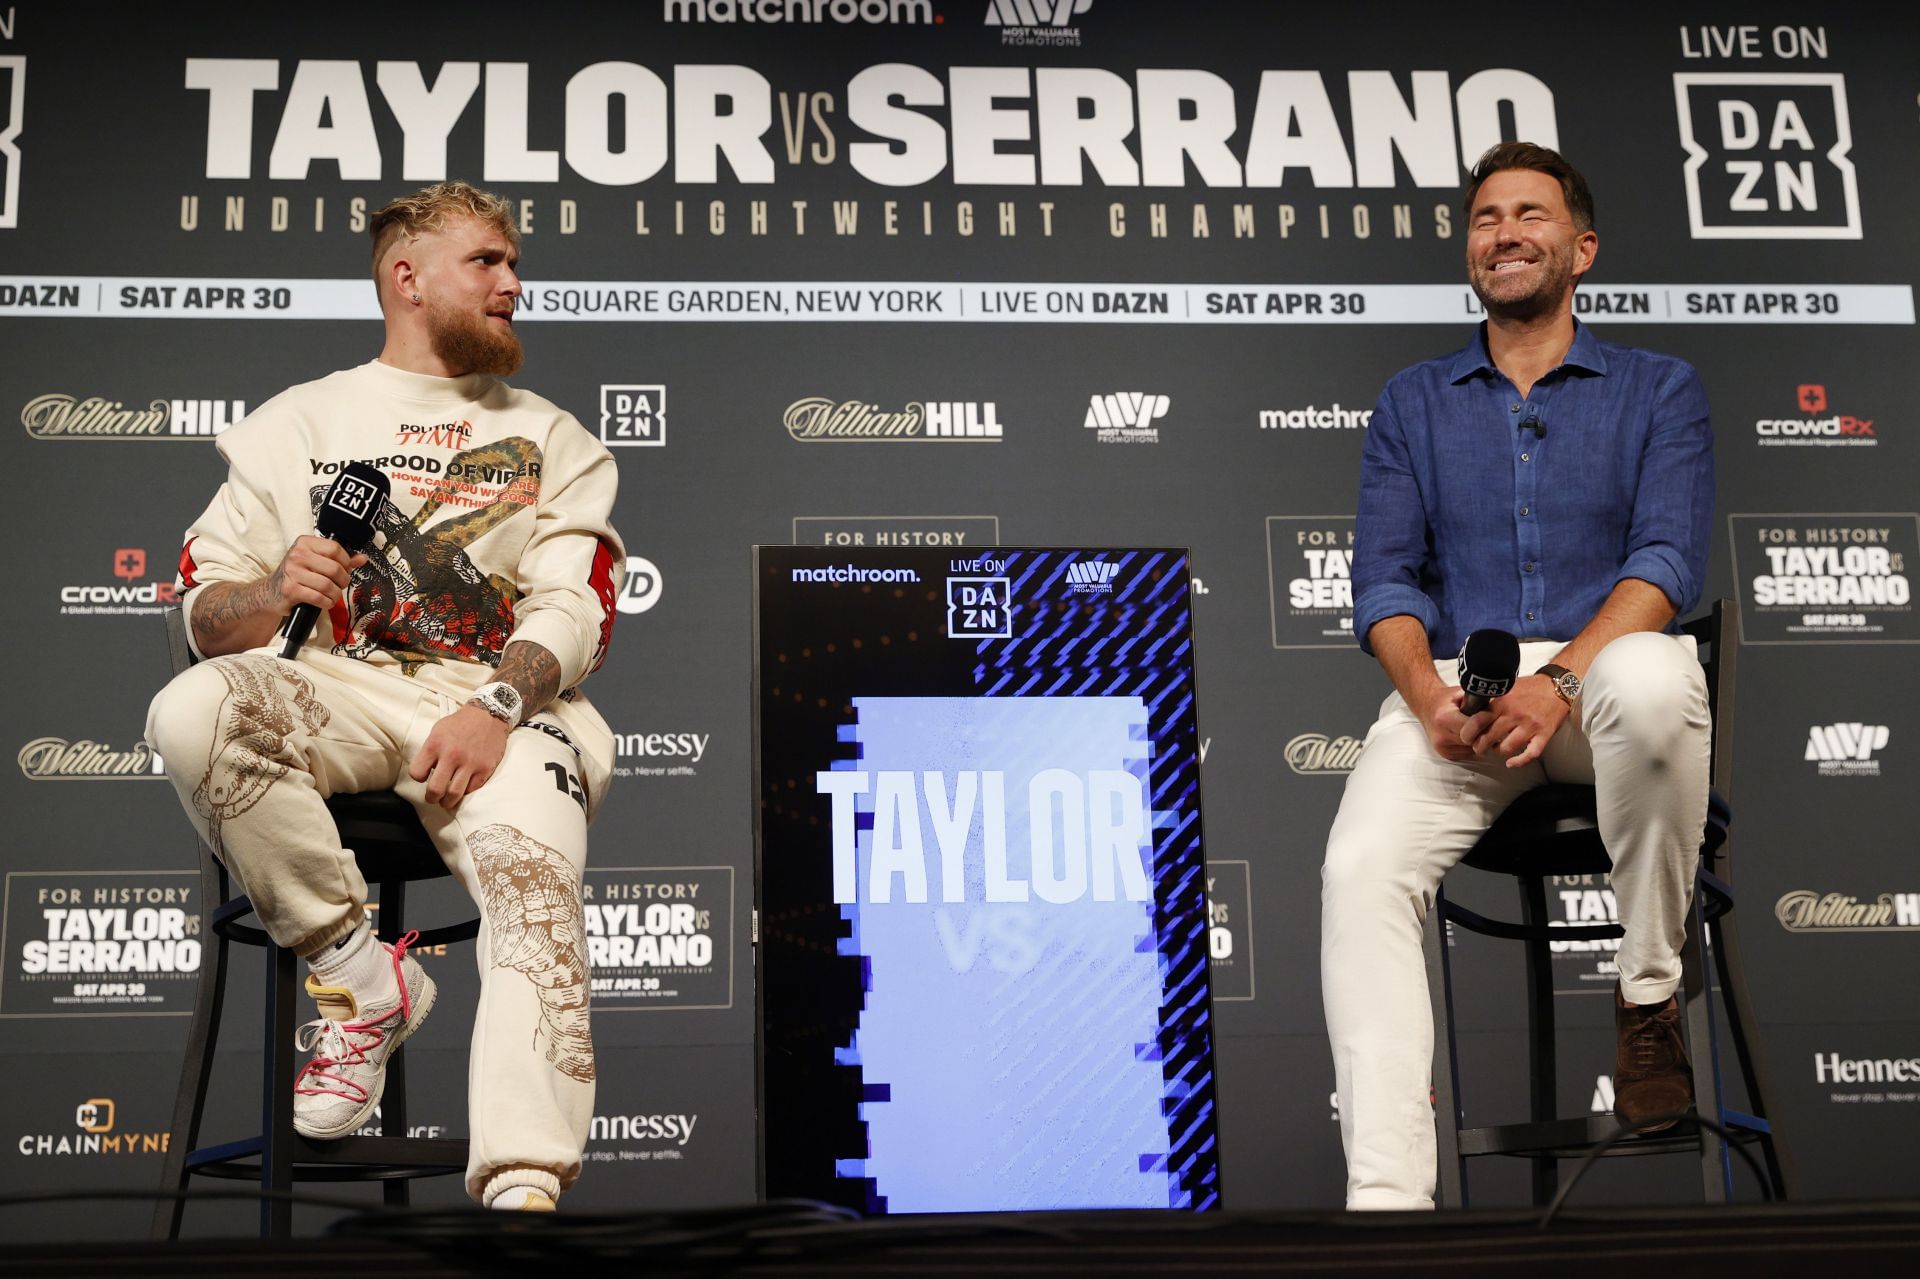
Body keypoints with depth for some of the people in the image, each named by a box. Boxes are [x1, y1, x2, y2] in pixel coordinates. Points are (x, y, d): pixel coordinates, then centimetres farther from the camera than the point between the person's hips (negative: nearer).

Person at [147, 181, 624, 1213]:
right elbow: (205, 612, 11)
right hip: (334, 693, 1)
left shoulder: (552, 439, 19)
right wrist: (277, 592, -14)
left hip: (501, 706, -1)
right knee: (192, 714, -31)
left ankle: (523, 1186, -44)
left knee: (535, 868, -32)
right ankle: (360, 974, -16)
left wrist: (494, 706, -16)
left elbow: (577, 605, 4)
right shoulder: (296, 423, 19)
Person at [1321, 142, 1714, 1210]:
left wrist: (1564, 677, -21)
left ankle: (1651, 996, -17)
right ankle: (1386, 1188, -32)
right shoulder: (1413, 404, 19)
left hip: (1599, 673, -2)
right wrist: (1427, 692, -13)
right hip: (1453, 690, 2)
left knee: (1654, 679, -39)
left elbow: (1669, 560, -3)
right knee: (1361, 868, -27)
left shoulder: (1658, 390, 12)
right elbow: (1383, 575, 9)